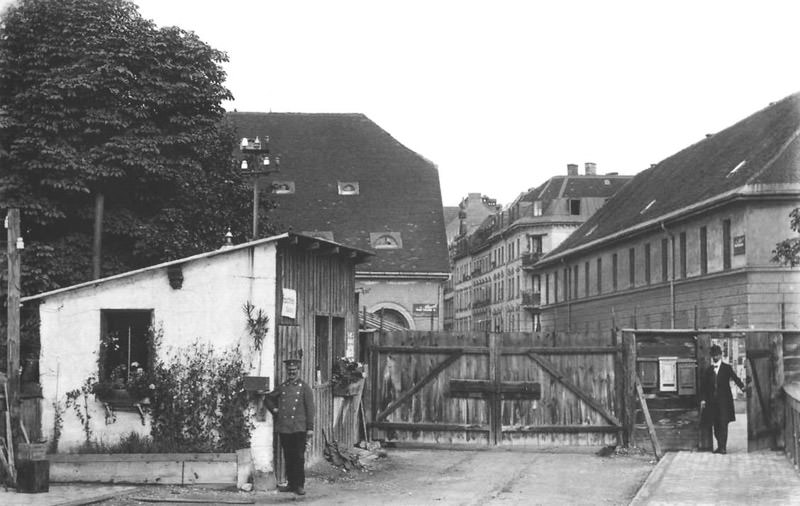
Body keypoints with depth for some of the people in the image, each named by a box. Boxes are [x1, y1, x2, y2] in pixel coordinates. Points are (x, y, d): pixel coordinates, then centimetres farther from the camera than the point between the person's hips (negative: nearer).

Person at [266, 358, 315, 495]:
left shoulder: (304, 387, 2)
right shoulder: (282, 387, 12)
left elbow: (310, 408, -1)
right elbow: (269, 398, 28)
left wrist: (310, 428, -6)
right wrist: (274, 409, 10)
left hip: (299, 428, -4)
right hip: (284, 428, 4)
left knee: (299, 458, -3)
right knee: (288, 458, 7)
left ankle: (300, 485, 2)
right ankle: (291, 484, 14)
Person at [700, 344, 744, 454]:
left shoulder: (727, 368, 4)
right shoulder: (708, 370, 12)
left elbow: (735, 378, -8)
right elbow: (703, 386, 10)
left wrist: (742, 386, -26)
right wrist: (703, 399, 0)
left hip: (724, 400, -3)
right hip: (712, 401, 3)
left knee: (723, 424, -8)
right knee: (715, 424, 3)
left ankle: (723, 447, -8)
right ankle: (720, 446, 12)